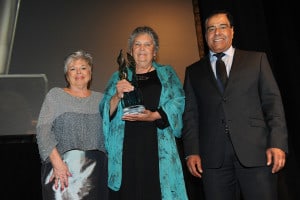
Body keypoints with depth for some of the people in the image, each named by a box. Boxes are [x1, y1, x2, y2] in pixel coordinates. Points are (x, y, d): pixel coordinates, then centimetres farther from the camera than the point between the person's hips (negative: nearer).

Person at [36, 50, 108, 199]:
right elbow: (43, 130, -4)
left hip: (95, 169, 2)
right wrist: (57, 162, -14)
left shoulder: (100, 98, 13)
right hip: (62, 167, -2)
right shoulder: (55, 95, 7)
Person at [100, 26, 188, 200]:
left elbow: (177, 102, 0)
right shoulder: (119, 77, 17)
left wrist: (153, 116, -16)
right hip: (126, 148, 1)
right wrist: (118, 96, -13)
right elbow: (105, 111, 7)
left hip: (159, 147, -1)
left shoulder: (167, 73, 14)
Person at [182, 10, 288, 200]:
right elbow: (190, 114, 10)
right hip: (213, 158, 1)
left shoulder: (257, 59, 12)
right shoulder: (194, 71, 15)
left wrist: (277, 144, -6)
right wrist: (192, 152, 0)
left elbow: (273, 101, 5)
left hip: (255, 151, 0)